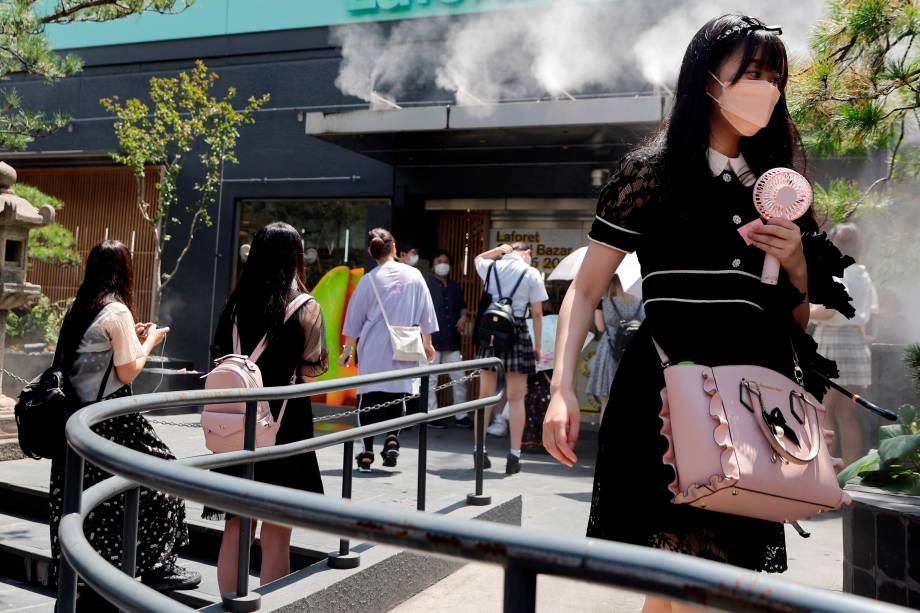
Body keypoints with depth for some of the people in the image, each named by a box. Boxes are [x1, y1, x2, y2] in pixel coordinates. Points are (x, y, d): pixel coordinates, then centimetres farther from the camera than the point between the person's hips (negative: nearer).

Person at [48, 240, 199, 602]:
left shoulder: (78, 308, 10)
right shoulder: (117, 311, -13)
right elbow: (128, 372, -12)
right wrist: (149, 341, 2)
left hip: (77, 415, 8)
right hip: (111, 417, -8)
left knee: (82, 492, 12)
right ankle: (156, 565, 12)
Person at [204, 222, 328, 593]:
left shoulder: (236, 303, 2)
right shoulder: (305, 307, -9)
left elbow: (223, 358, 6)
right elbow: (313, 367, -7)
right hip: (285, 422, -4)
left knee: (236, 529, 15)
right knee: (275, 534, 7)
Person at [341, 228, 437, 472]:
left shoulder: (369, 280, -3)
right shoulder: (414, 275, 1)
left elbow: (354, 319, 4)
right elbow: (425, 314, 8)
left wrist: (347, 349, 13)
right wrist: (427, 342, 19)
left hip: (373, 351, -1)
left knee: (369, 398, 4)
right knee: (398, 396, 12)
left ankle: (367, 453, 3)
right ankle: (392, 439, -5)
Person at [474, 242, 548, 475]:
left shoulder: (491, 267, 6)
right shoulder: (531, 273, -2)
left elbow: (477, 259, 32)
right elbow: (537, 314, -3)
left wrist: (499, 250, 18)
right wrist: (537, 345, 3)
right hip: (517, 333, -3)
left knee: (485, 396, 10)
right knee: (516, 399, 3)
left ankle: (479, 451, 14)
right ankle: (514, 456, 4)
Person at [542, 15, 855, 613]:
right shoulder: (652, 172, 0)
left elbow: (799, 323, 20)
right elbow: (586, 290, -1)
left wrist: (795, 263, -1)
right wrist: (563, 389, -12)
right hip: (668, 395, -5)